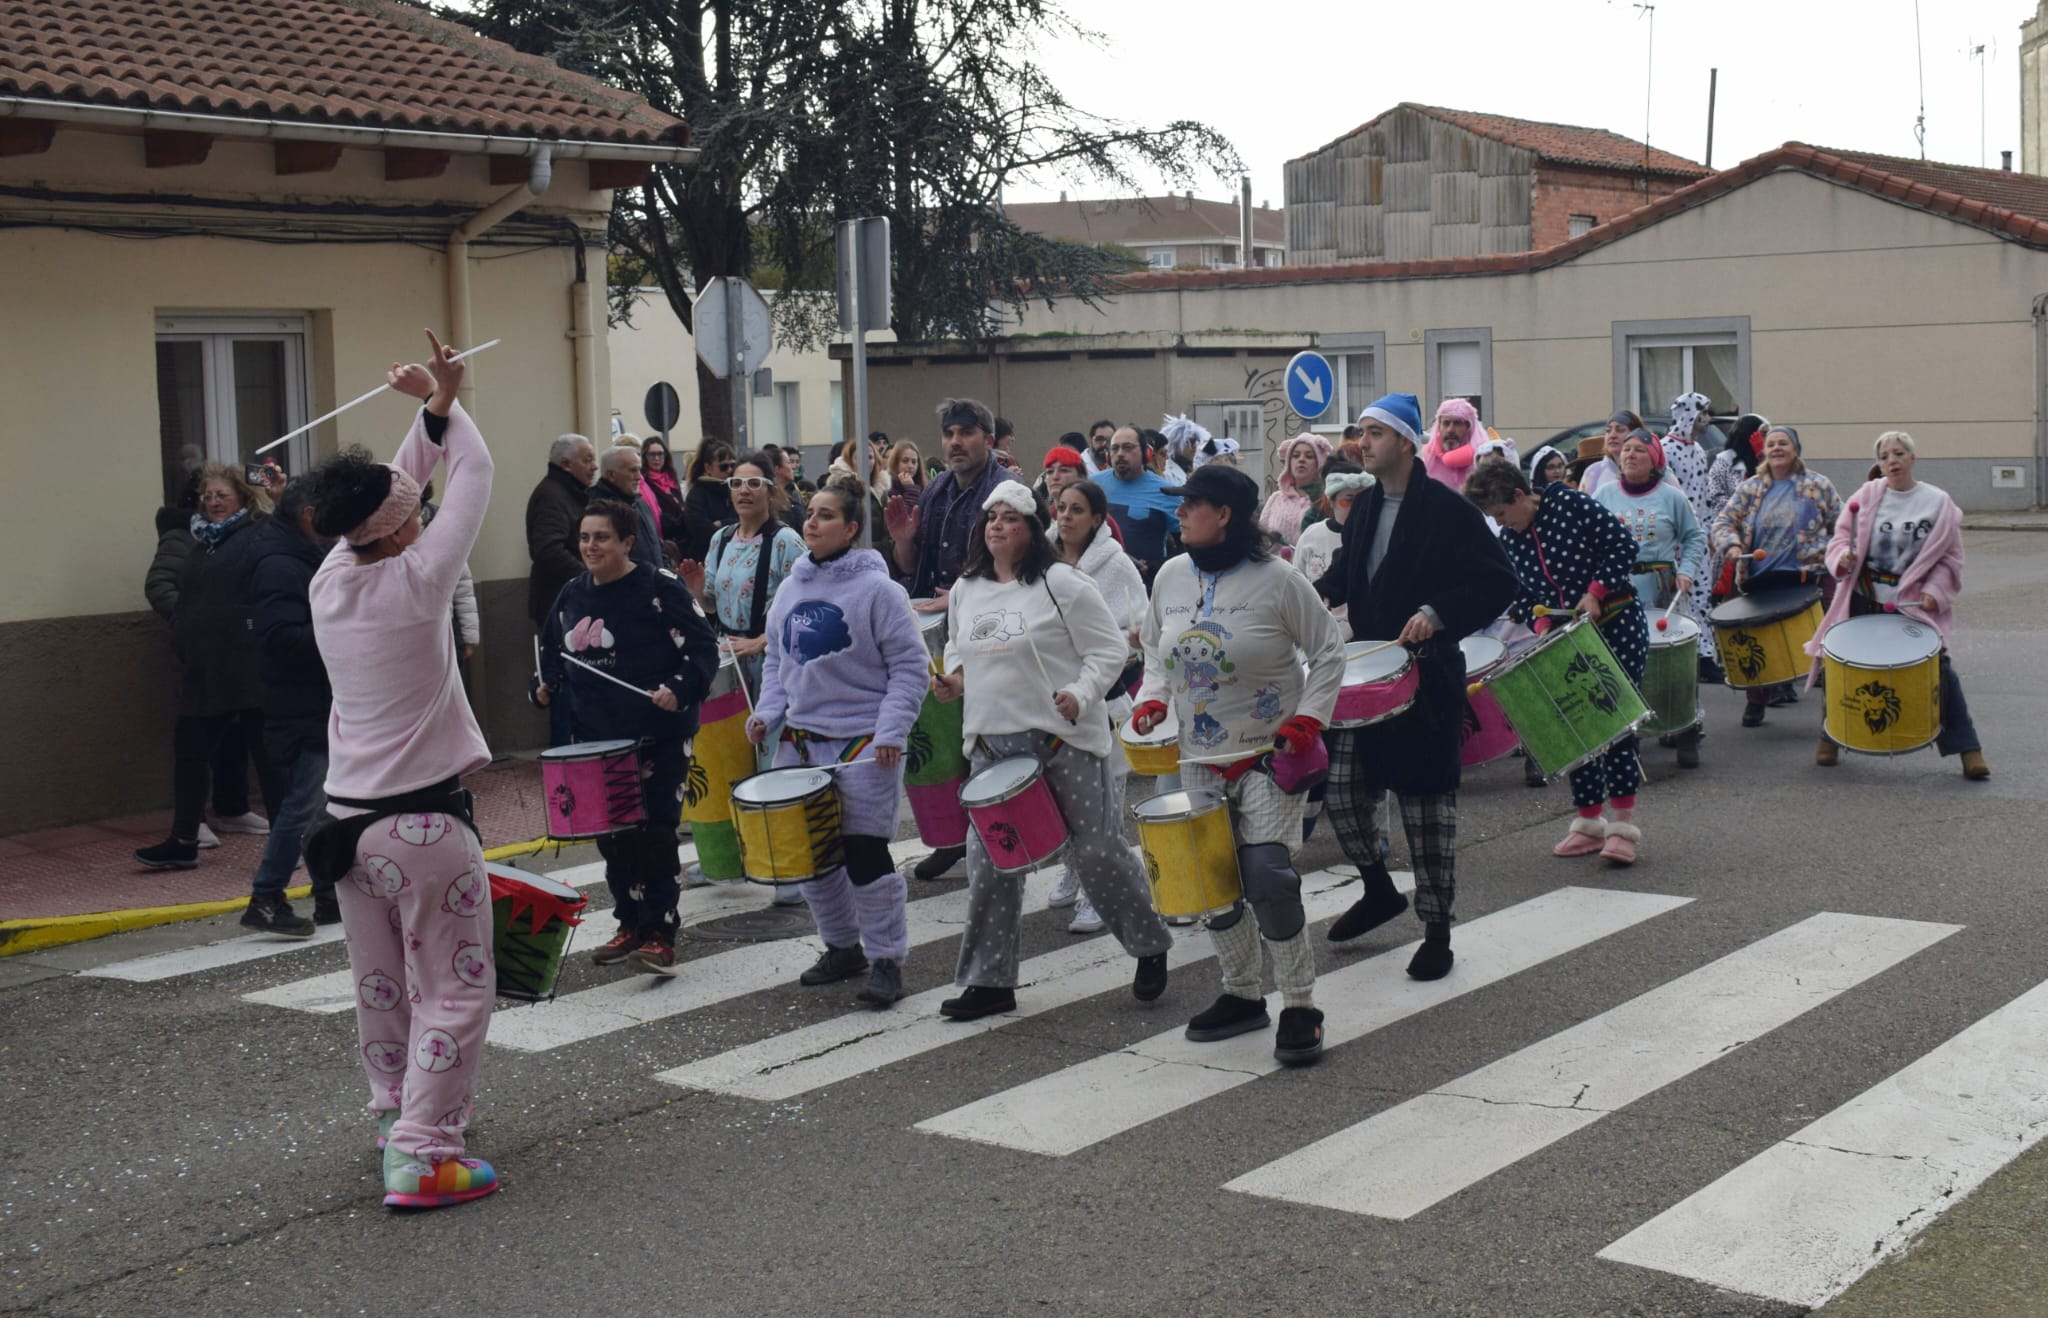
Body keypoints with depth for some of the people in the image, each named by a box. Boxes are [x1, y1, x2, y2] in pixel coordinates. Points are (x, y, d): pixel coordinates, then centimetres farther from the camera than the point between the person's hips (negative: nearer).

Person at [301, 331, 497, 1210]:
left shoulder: (328, 583, 3)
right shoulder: (415, 579, -15)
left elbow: (391, 491, 18)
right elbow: (472, 476, -3)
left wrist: (429, 411, 16)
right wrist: (446, 405, 9)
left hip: (349, 820, 7)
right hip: (423, 823, -7)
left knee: (381, 989, 17)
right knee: (454, 992, 0)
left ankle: (401, 1116, 32)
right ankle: (421, 1156, -3)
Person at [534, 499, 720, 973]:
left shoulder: (659, 587, -10)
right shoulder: (572, 594, 8)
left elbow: (703, 648, -11)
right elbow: (554, 651, 23)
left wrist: (680, 689, -26)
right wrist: (544, 685, 5)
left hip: (660, 738, -6)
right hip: (596, 738, 6)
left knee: (654, 834, -6)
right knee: (611, 836, 9)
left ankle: (660, 934, 1)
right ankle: (630, 925, 23)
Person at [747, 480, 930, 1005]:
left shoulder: (876, 588, -9)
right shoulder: (791, 588, 9)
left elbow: (910, 667, -8)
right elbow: (776, 658, 19)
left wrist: (891, 731, -16)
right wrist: (768, 711, 3)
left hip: (863, 744, -6)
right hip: (800, 741, 6)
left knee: (865, 852, -6)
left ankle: (886, 961, 6)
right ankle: (842, 948, 27)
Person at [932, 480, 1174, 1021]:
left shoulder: (1061, 583, -8)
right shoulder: (965, 590, 10)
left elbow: (1110, 651, -6)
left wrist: (1079, 695, -20)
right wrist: (954, 677, 5)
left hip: (1064, 740, -5)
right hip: (992, 744, 5)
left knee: (1098, 850, 1)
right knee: (989, 863, 3)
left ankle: (1151, 947, 23)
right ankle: (989, 981, 13)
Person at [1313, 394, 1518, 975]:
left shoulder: (1447, 509, -11)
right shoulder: (1364, 507, 10)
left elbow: (1498, 583, -13)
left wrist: (1436, 614, -24)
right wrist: (1315, 596, 3)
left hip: (1427, 678, -6)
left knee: (1427, 803, 1)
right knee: (1341, 791, 6)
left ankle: (1437, 931, 12)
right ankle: (1379, 890, 31)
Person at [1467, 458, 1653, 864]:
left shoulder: (1571, 504, -12)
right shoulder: (1509, 541, 4)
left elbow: (1623, 545, -13)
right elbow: (1522, 595, 9)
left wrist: (1595, 592, -19)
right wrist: (1541, 622, -10)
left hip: (1617, 623, -6)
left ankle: (1623, 824, -4)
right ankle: (1589, 822, 14)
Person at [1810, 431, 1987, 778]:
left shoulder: (1938, 503, -2)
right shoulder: (1866, 496, 1)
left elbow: (1950, 558, 2)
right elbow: (1841, 536, 5)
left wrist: (1935, 593, -12)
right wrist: (1843, 557, -17)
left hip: (1914, 606, -2)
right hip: (1864, 602, 2)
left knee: (1939, 671, -9)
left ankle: (1968, 750, -1)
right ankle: (1831, 736, 28)